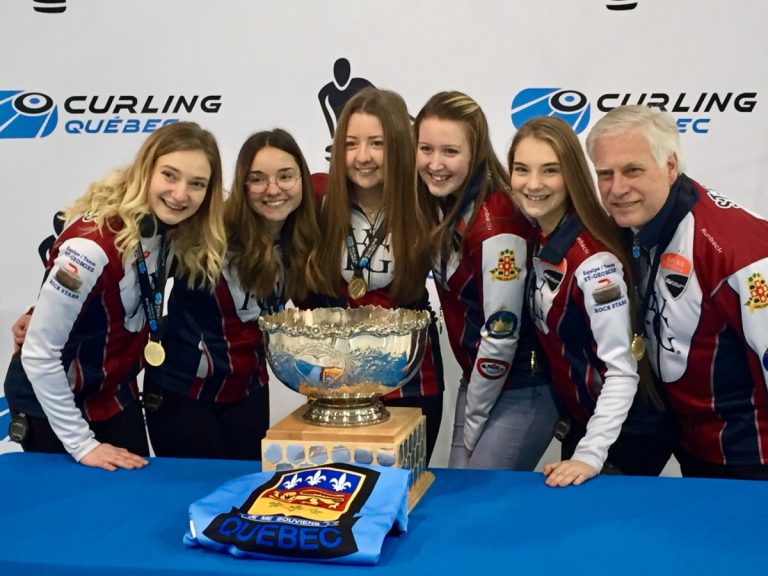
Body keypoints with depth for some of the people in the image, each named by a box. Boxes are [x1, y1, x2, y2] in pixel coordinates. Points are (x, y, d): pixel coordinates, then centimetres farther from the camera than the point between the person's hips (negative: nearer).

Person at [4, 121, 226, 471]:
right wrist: (80, 444, -19)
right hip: (55, 405, -7)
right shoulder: (94, 244, -31)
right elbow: (38, 354, -25)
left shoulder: (170, 228, -8)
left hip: (115, 397, 7)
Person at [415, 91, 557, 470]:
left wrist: (474, 421, -9)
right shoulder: (442, 203, -1)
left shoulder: (496, 224, -25)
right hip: (479, 378, 8)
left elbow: (502, 335, -21)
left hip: (520, 389, -8)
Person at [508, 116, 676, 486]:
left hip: (626, 433, -8)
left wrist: (591, 454, -28)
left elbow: (623, 370, -26)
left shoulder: (592, 260, -27)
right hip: (581, 421, 8)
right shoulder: (538, 238, -2)